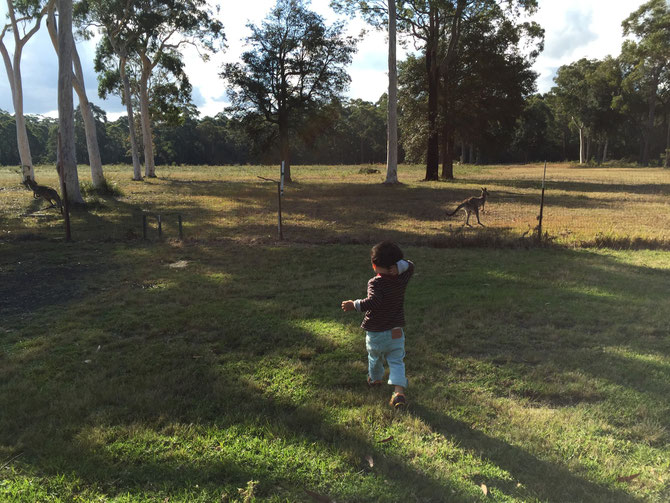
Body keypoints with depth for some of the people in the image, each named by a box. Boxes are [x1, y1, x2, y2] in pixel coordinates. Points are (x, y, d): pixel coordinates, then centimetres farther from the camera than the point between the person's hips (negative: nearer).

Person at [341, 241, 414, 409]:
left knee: (375, 357, 23)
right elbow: (410, 266, 10)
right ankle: (399, 391, -10)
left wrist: (354, 305, -26)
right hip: (396, 332, 2)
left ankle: (375, 379, 48)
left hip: (375, 333, -2)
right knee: (396, 361, 7)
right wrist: (398, 267, -10)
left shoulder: (375, 283, -22)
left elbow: (373, 302, -36)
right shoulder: (402, 278, -7)